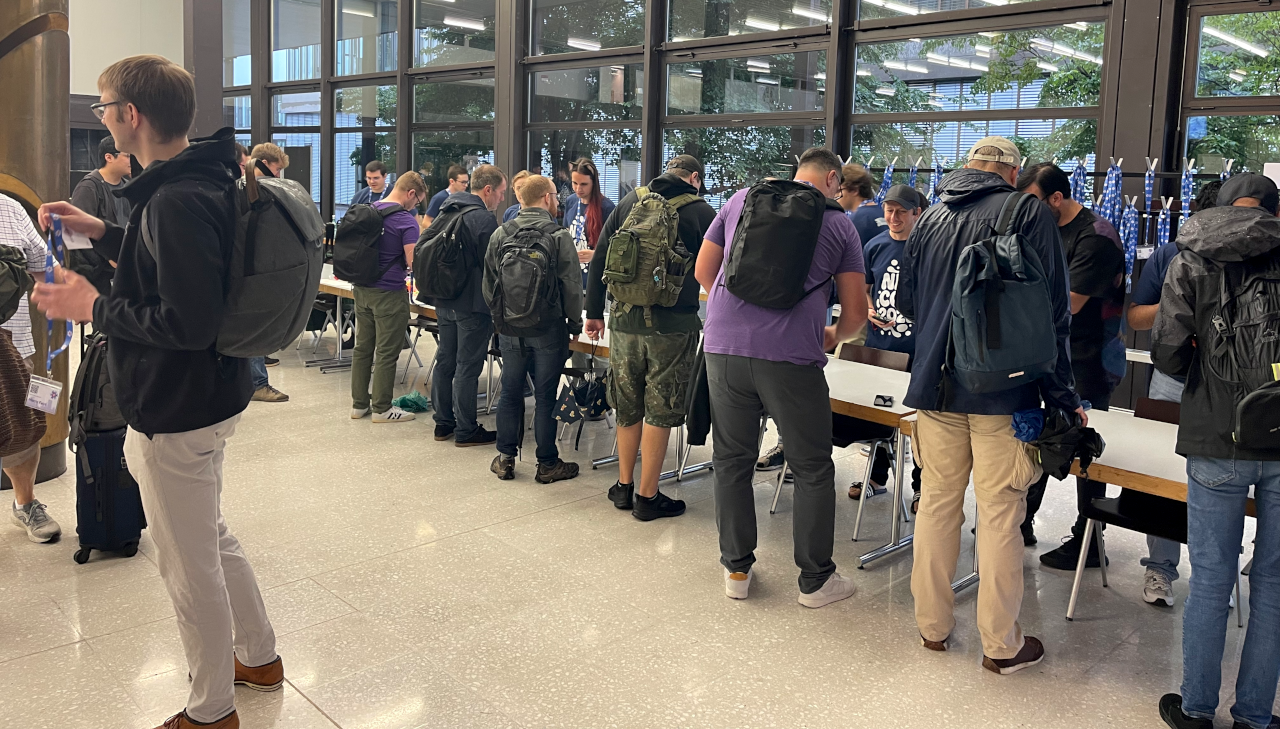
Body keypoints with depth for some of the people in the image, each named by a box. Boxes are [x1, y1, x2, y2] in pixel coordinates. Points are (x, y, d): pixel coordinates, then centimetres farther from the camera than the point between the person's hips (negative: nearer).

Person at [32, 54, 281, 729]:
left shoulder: (179, 201, -26)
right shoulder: (198, 181, 7)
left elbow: (188, 322, -30)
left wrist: (94, 308, -18)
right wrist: (99, 231, 13)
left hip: (178, 413, -11)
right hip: (202, 396, 11)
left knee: (190, 569, 6)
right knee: (210, 539, 25)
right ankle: (259, 658, 42)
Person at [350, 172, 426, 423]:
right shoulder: (406, 221, -16)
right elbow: (414, 263, -20)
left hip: (362, 288, 8)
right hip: (389, 293, -7)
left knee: (362, 347, 14)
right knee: (387, 353, 2)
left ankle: (359, 403, 22)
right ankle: (382, 408, 9)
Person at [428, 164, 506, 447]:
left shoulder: (446, 212, 11)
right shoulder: (484, 219, -16)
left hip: (443, 302, 9)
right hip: (472, 304, -8)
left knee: (445, 361, 15)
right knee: (467, 367, -2)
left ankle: (443, 423, 24)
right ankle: (466, 430, 6)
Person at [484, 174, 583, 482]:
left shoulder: (500, 234, 3)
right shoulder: (558, 236, -9)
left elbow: (488, 283, 8)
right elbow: (572, 286, -9)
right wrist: (574, 324, 3)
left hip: (509, 330, 4)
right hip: (548, 330, -4)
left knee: (510, 392, 13)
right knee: (545, 397, 3)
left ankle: (506, 459, 20)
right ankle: (547, 464, 12)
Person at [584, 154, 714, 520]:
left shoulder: (630, 202, 9)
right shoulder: (700, 212, -2)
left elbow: (598, 262, 8)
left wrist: (594, 312, 14)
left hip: (624, 320, 4)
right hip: (672, 324, -4)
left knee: (627, 408, 16)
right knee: (659, 411, 4)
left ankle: (624, 486, 27)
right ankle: (647, 496, 11)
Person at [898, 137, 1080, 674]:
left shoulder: (930, 218, 10)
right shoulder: (1029, 215, -4)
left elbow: (906, 301, 18)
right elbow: (1052, 312, -7)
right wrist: (1063, 397, -2)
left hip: (935, 387, 4)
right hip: (1003, 390, -4)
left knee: (937, 503, 12)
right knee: (1000, 514, 3)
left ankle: (932, 624, 23)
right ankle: (1001, 644, 13)